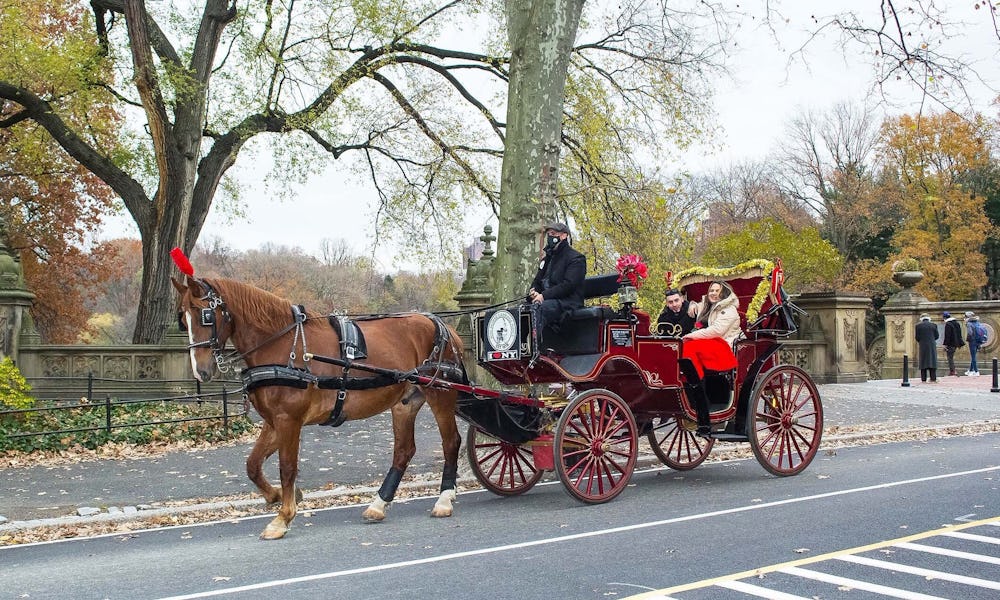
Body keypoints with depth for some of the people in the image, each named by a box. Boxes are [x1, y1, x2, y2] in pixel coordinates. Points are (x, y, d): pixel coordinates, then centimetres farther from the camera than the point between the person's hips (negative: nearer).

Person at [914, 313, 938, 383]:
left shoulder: (918, 326, -2)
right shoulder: (933, 325, 1)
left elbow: (917, 337, -3)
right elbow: (936, 336, 4)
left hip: (922, 346, -1)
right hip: (932, 345, 1)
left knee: (923, 363, 3)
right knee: (932, 361, 5)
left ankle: (924, 380, 0)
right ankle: (933, 379, 2)